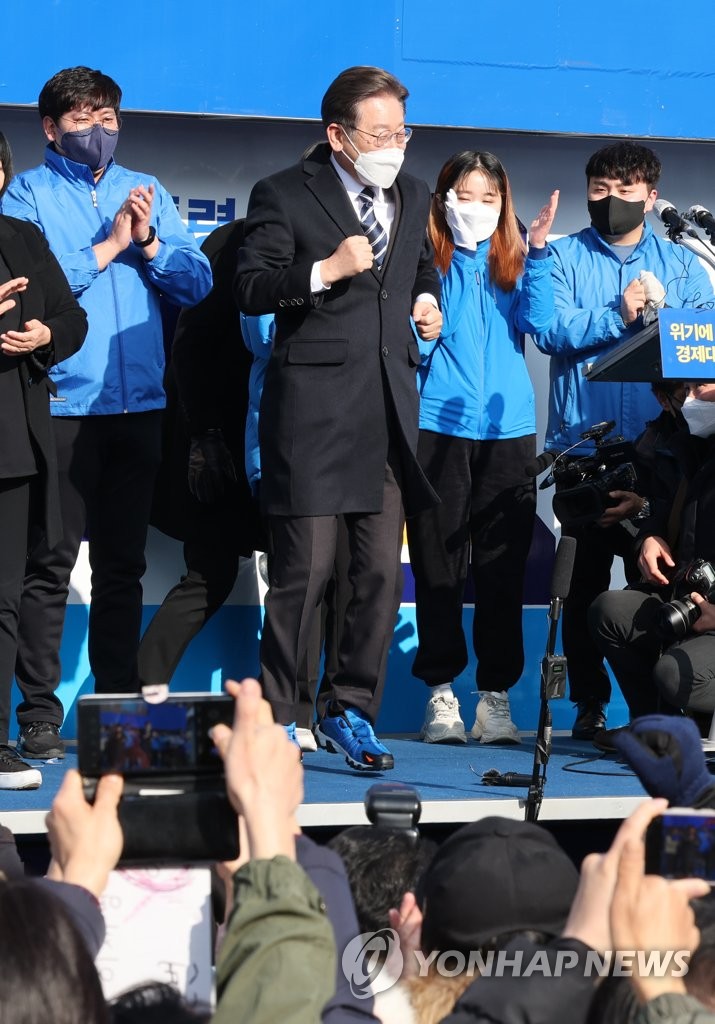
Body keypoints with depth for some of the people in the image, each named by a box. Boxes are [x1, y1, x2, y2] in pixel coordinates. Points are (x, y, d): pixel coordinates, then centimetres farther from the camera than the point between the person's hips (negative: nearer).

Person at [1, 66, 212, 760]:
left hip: (137, 404, 4)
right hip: (61, 407, -4)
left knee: (123, 565, 10)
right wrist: (107, 247, -9)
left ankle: (119, 704, 17)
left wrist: (148, 242, -8)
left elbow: (196, 281, 8)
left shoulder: (148, 193, 14)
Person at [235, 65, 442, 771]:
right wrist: (324, 271, -20)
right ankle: (273, 719, 3)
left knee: (381, 569, 4)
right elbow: (249, 289, -9)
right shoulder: (285, 196, -3)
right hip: (313, 406, -6)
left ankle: (350, 711, 16)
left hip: (388, 410, 6)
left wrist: (427, 301, 15)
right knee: (306, 568, -7)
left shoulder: (412, 197, 17)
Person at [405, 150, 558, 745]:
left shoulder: (515, 264, 10)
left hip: (507, 428, 2)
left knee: (502, 568, 2)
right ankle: (441, 691, 8)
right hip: (439, 424, -2)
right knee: (438, 563, 0)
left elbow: (539, 322, -5)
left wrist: (537, 251, -11)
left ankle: (496, 695, 7)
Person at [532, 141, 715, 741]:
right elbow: (551, 330, -8)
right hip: (584, 447, -1)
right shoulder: (564, 257, 9)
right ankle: (590, 703, 12)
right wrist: (618, 316, -16)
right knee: (585, 582, 3)